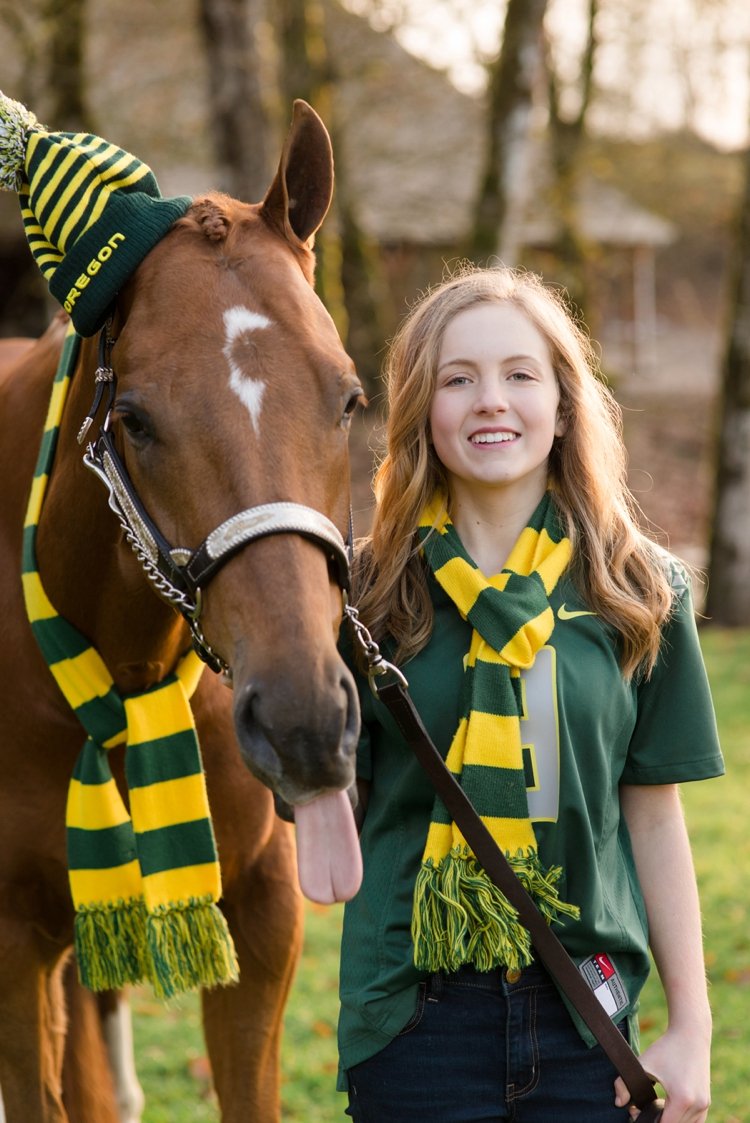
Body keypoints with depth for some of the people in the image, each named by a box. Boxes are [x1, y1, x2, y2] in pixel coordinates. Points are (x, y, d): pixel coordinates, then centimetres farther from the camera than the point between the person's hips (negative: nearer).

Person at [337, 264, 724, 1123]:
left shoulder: (640, 591, 1)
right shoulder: (374, 590, -1)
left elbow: (654, 818, 4)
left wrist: (691, 1027, 2)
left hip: (583, 1009, 1)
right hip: (415, 1017, -1)